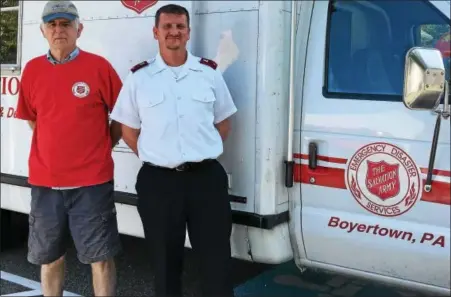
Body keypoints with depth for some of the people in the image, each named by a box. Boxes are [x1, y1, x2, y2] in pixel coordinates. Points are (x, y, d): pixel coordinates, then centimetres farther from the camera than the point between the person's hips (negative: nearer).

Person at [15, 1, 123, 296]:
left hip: (91, 181, -3)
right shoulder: (32, 70, 5)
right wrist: (55, 150, 12)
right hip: (44, 181, 4)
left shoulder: (98, 66, -5)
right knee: (49, 257, 15)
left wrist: (103, 146, 2)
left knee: (101, 257, 4)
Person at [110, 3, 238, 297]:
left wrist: (204, 154, 5)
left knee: (217, 258, 5)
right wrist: (154, 157, 1)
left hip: (207, 177, 1)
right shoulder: (139, 77, 3)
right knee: (165, 259, 13)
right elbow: (129, 130, 9)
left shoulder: (210, 72, 6)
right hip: (158, 181, 0)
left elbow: (223, 123, 13)